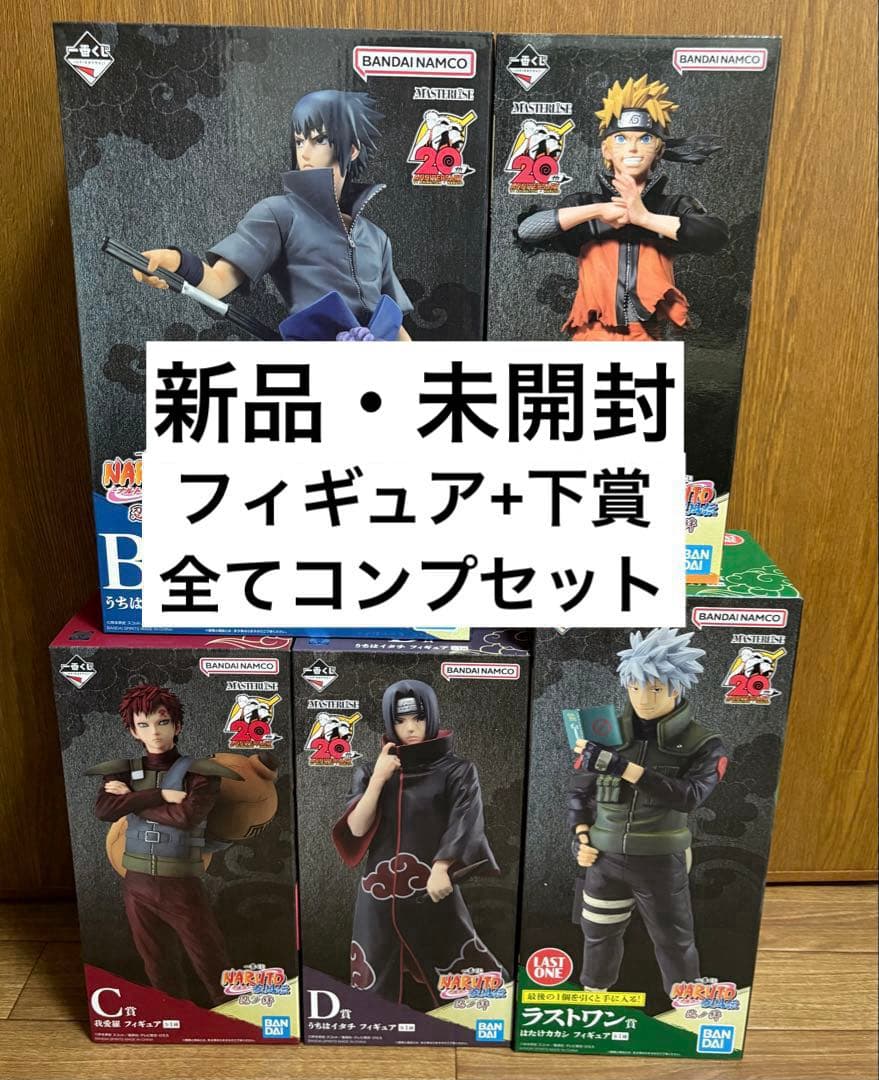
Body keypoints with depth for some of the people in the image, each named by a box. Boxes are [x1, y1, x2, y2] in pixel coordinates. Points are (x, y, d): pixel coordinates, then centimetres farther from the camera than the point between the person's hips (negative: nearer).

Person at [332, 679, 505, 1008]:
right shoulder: (370, 772, 10)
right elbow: (356, 829, -1)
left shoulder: (456, 770, 2)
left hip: (434, 894, -2)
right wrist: (378, 779, -10)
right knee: (374, 992, 8)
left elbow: (465, 821, -14)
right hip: (380, 896, 3)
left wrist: (441, 868, -30)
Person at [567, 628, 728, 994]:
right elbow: (579, 789, 8)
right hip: (605, 858, 3)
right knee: (599, 936, 17)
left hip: (661, 862, -2)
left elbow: (690, 796, -25)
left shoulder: (701, 743, -8)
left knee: (674, 943, 12)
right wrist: (581, 836, -6)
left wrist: (622, 767, -32)